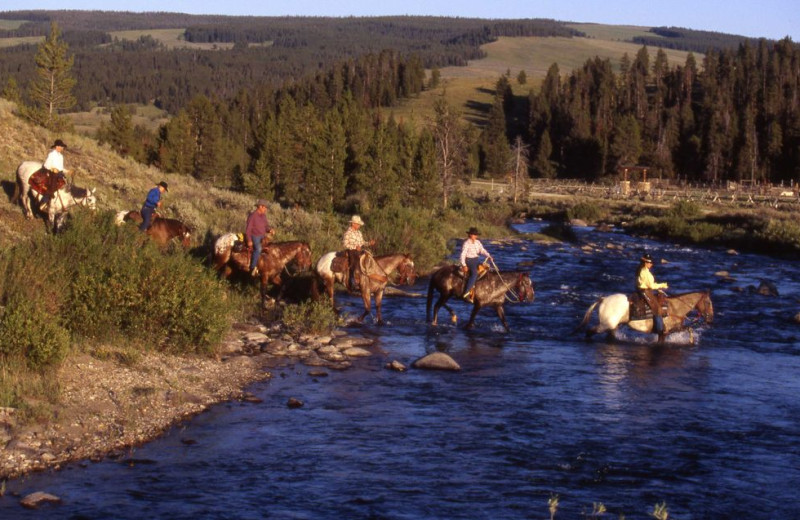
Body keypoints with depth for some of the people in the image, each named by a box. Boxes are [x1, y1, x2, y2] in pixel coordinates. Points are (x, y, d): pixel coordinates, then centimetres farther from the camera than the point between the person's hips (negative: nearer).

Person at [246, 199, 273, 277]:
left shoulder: (263, 215, 8)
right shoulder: (252, 215, -14)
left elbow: (266, 226, 18)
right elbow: (248, 229, -14)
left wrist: (269, 229, -6)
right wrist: (249, 240, -18)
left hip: (263, 236, 8)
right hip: (255, 236, -8)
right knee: (258, 249, -30)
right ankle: (253, 268, -26)